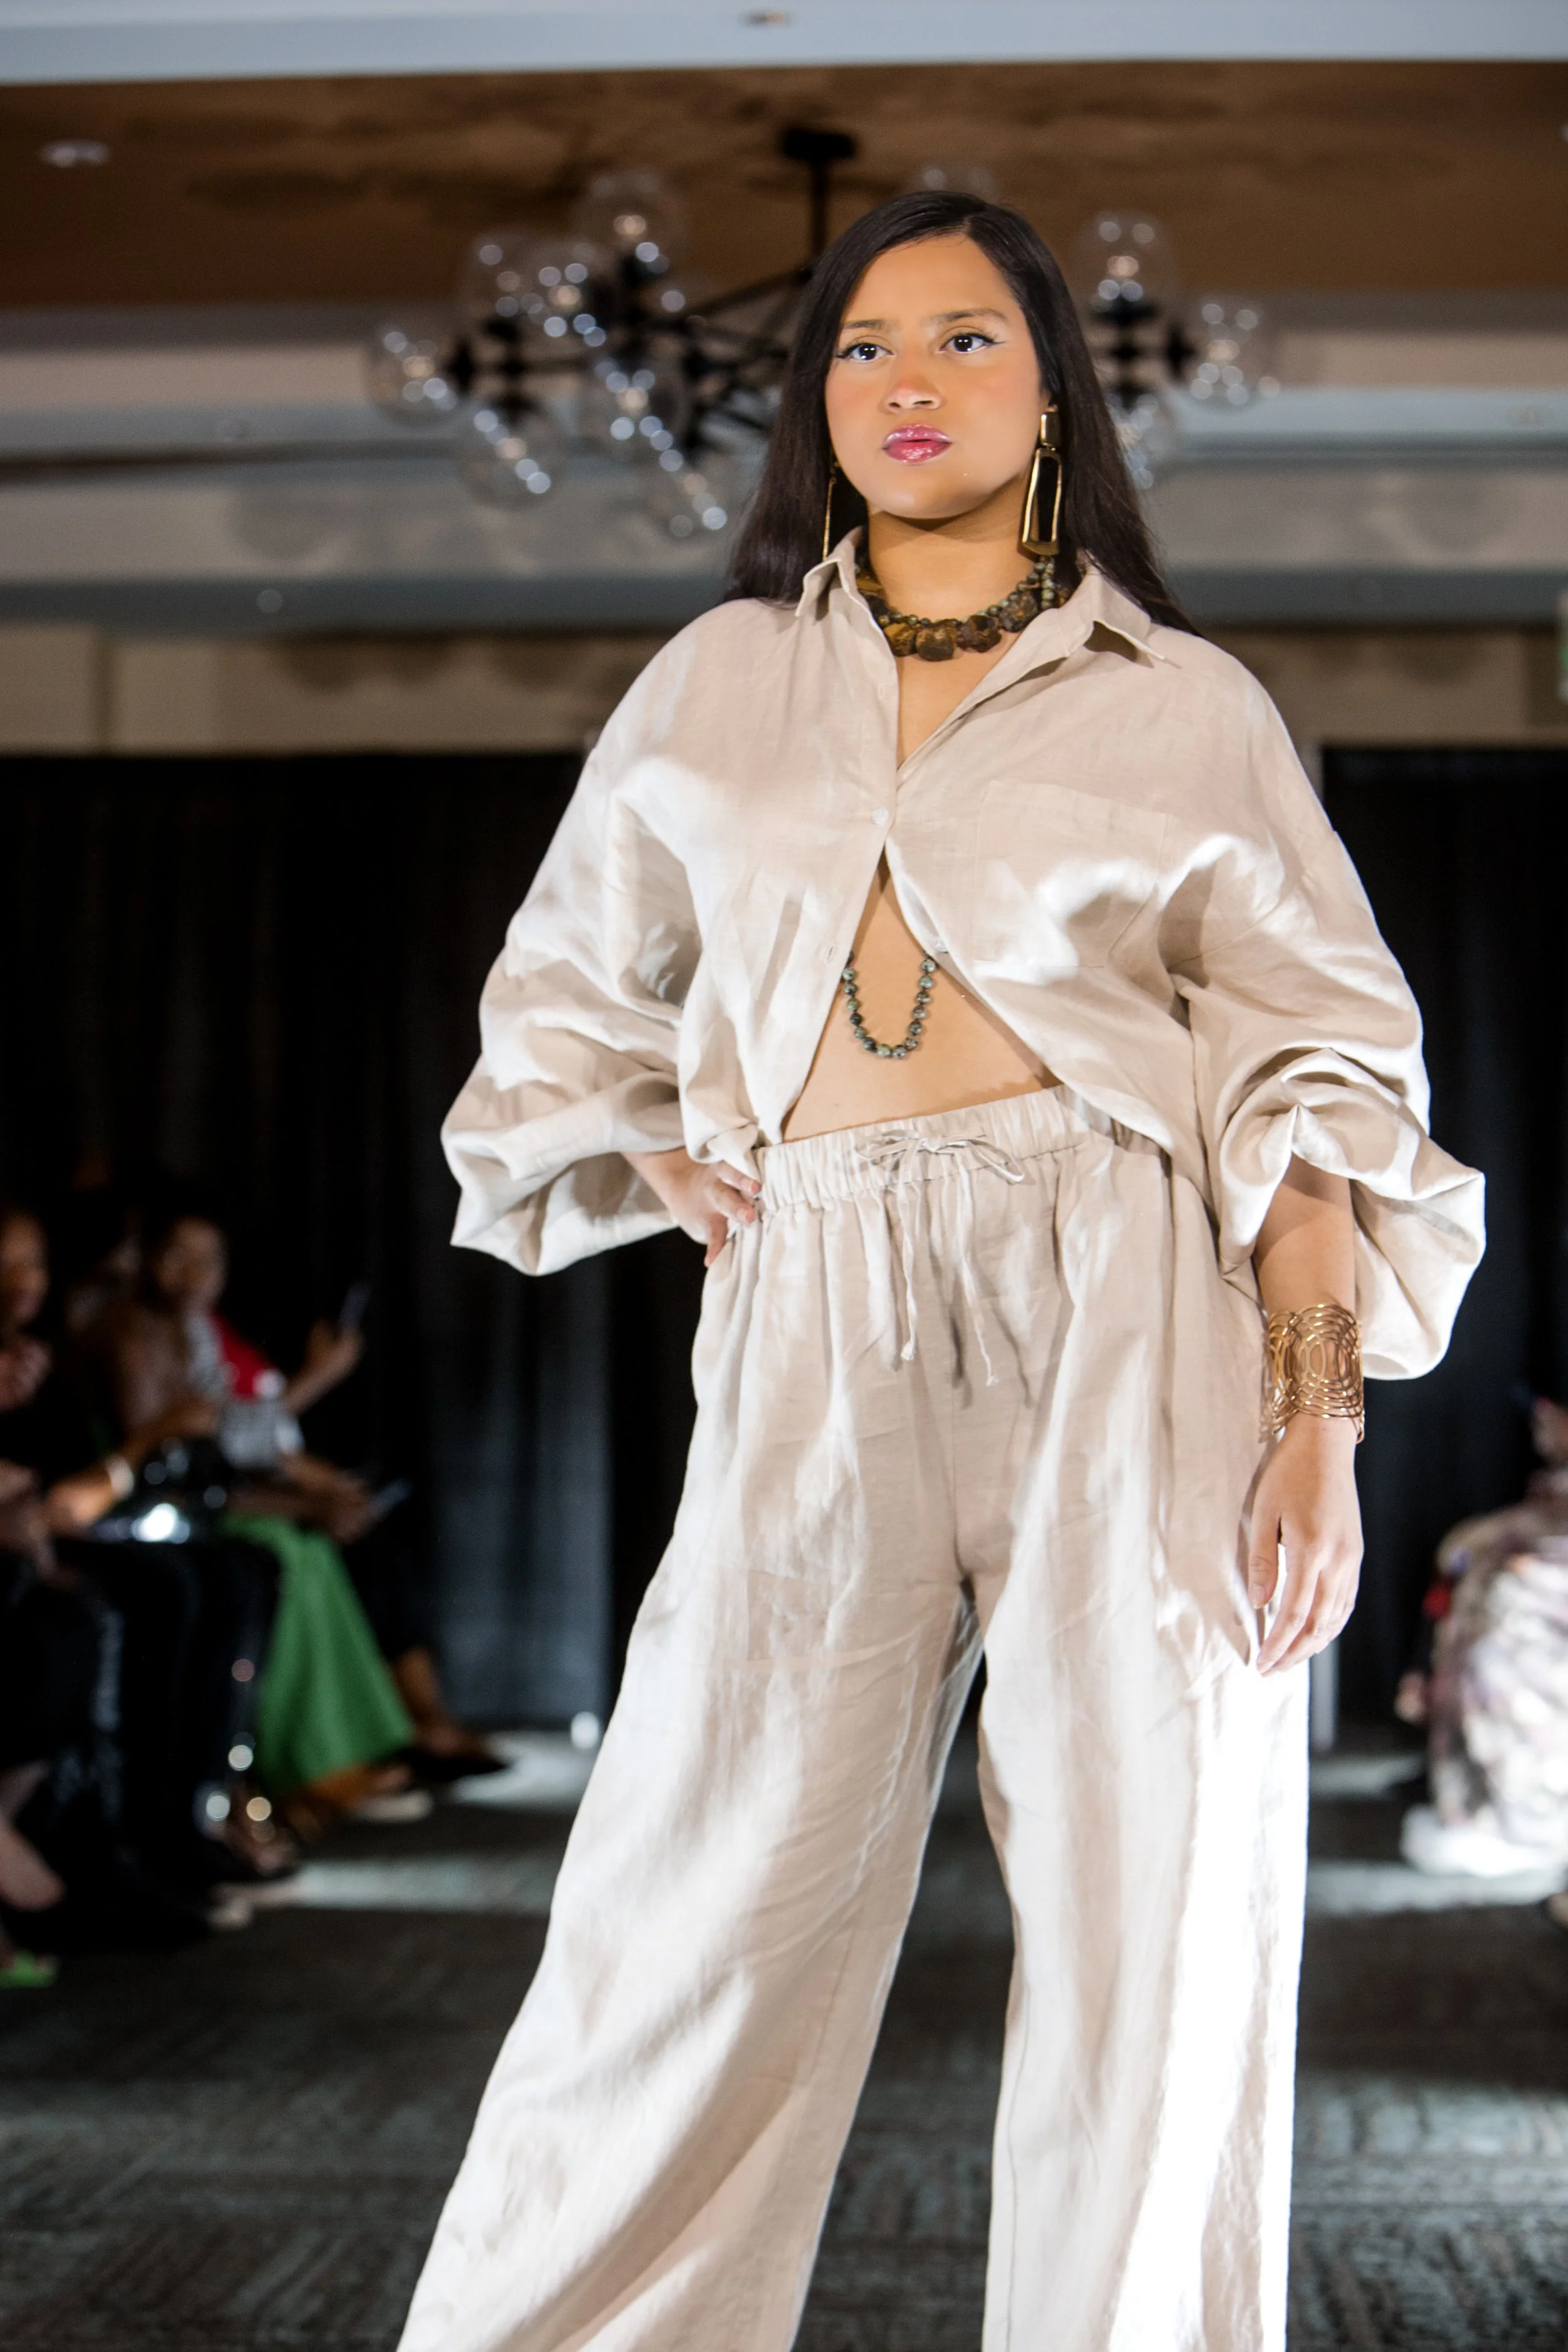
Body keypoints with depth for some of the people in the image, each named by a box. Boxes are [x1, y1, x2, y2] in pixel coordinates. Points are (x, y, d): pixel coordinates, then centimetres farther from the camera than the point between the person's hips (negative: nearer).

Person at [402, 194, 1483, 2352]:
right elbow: (567, 996, 28)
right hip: (817, 1333, 2)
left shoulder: (1187, 705, 11)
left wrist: (1320, 1416, -6)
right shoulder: (716, 684, 18)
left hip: (1130, 1307, -1)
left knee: (1154, 1945, -2)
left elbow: (1322, 1069, 6)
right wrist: (676, 1174, 9)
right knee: (698, 1931, -3)